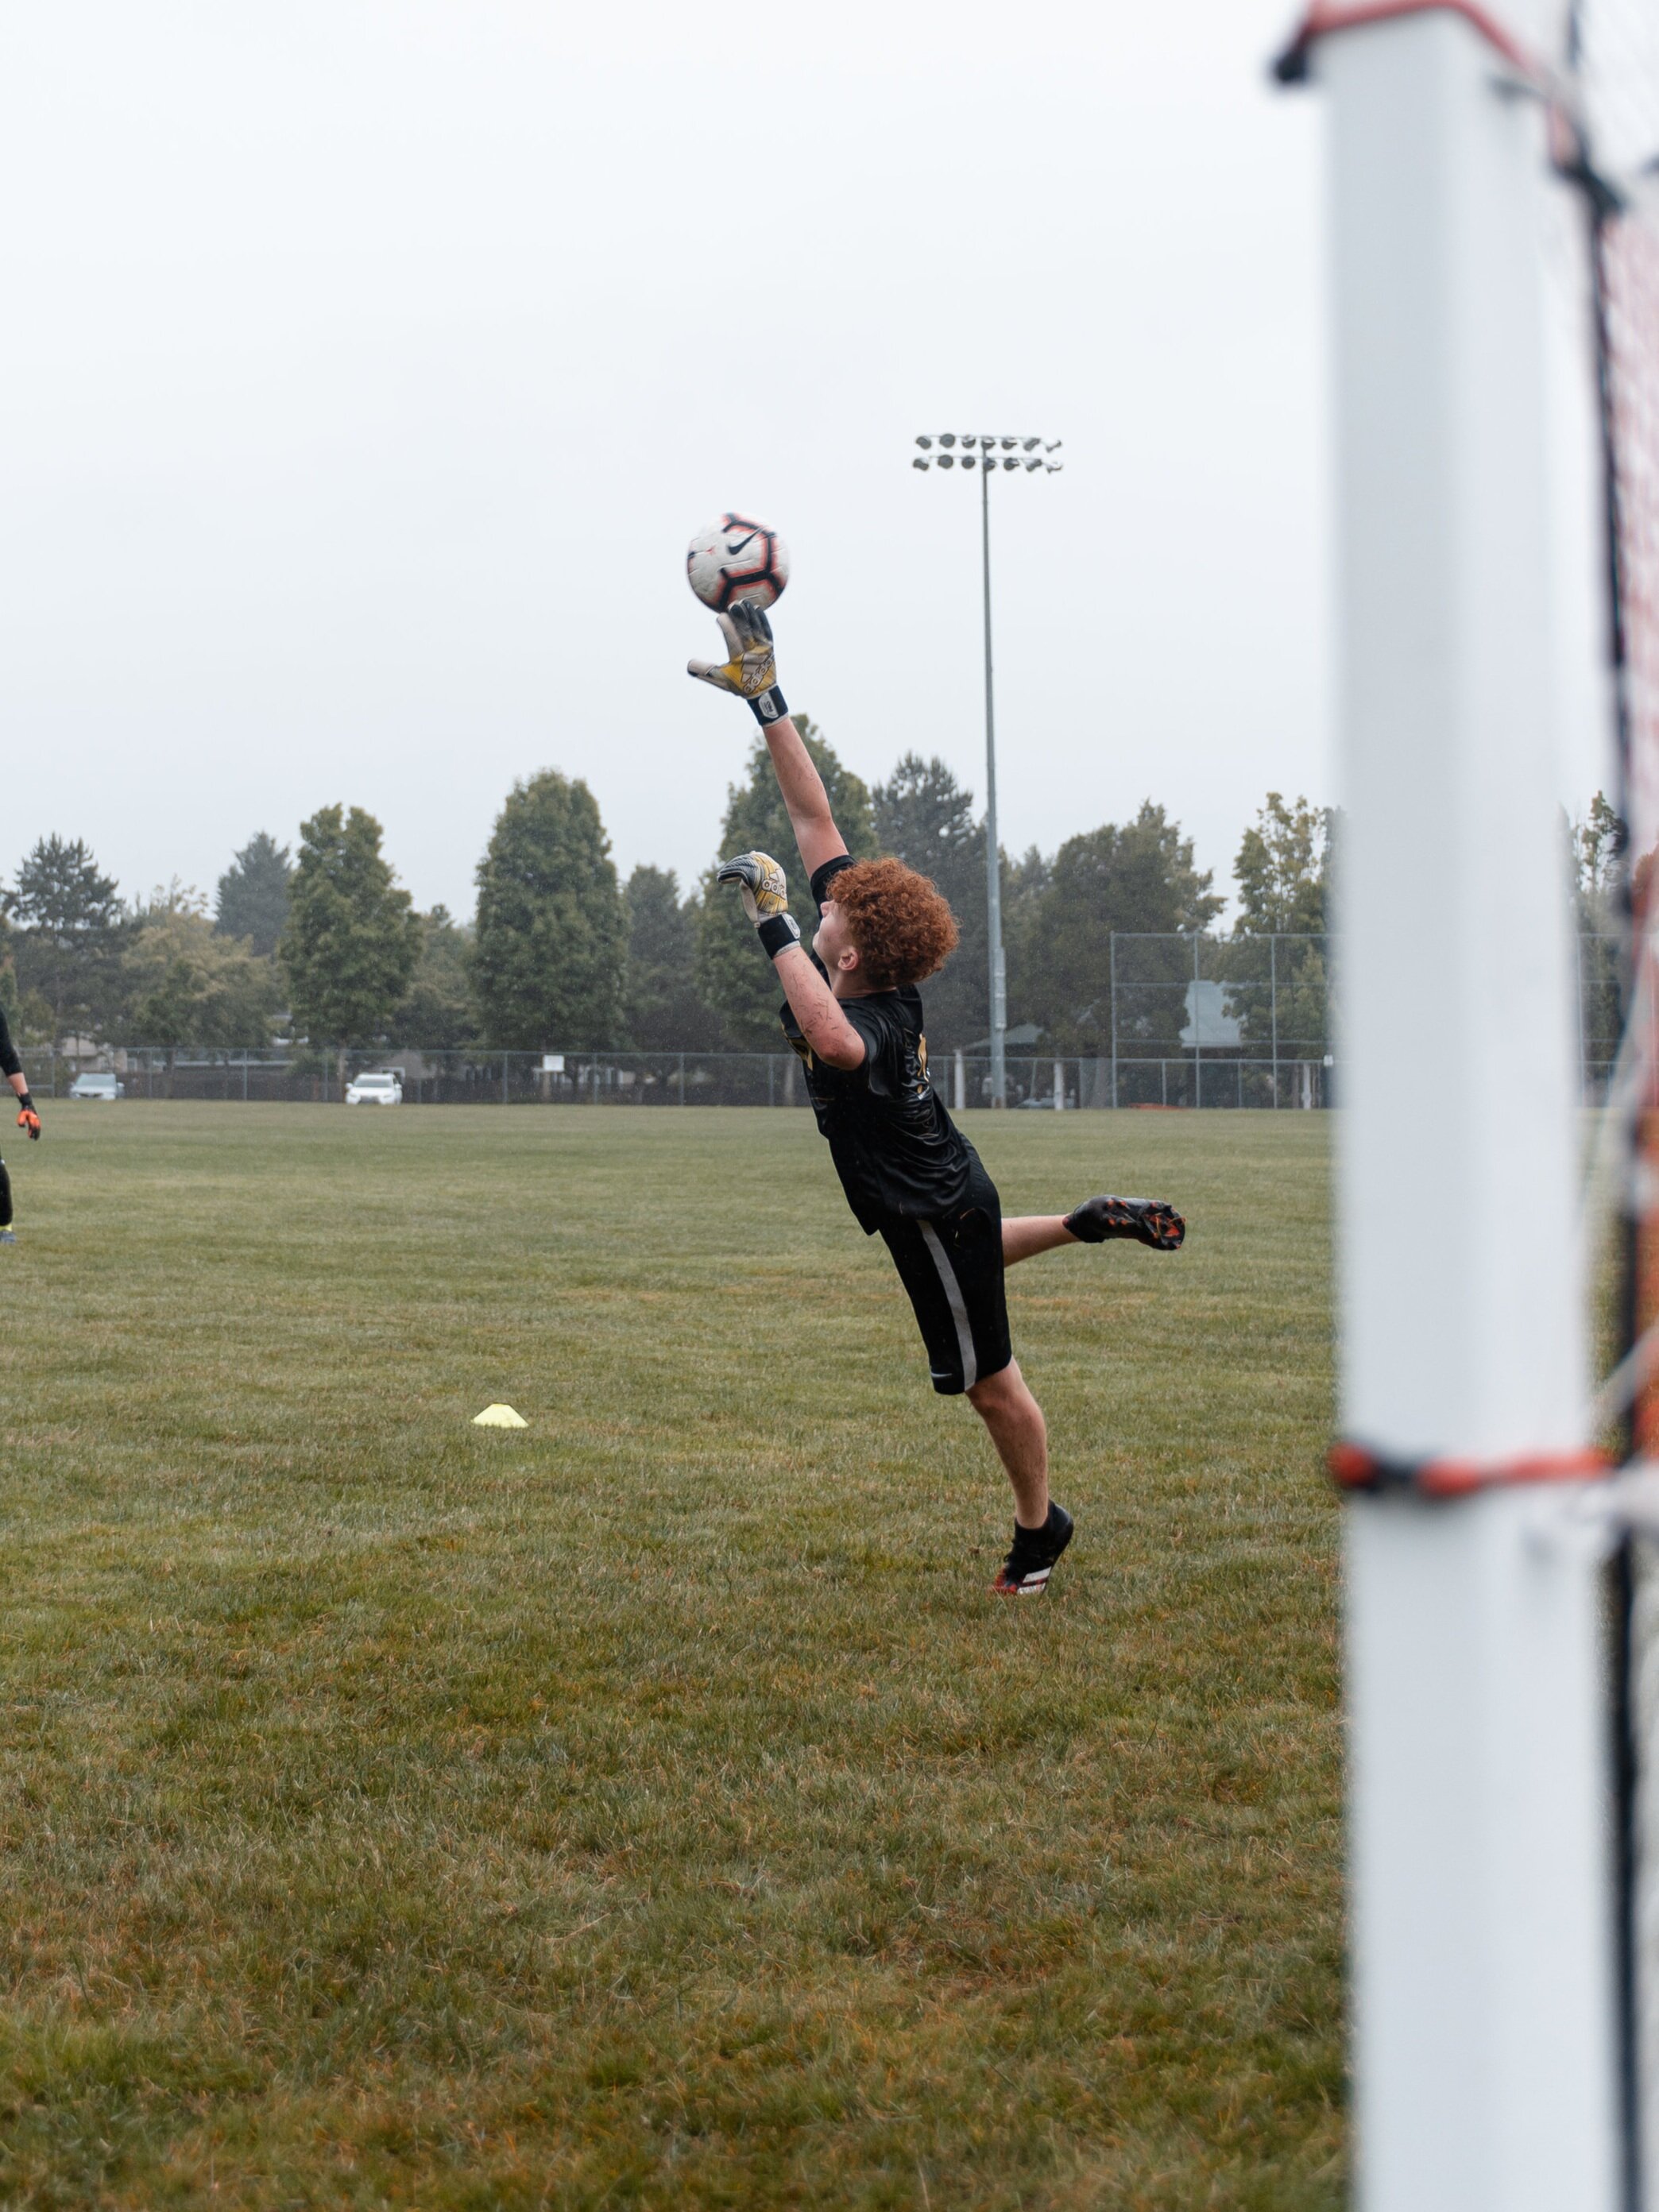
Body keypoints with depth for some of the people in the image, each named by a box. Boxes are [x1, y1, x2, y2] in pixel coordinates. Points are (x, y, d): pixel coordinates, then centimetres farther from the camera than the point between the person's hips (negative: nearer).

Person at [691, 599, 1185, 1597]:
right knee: (965, 1253, 44)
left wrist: (776, 925, -56)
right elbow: (816, 818, -11)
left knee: (989, 1379, 11)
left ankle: (1041, 1526, 30)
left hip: (933, 1210, -9)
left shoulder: (870, 1020, -35)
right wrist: (768, 703, -13)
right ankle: (1096, 1220, 43)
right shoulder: (868, 965, -14)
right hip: (942, 1186, 9)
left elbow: (835, 1040, -63)